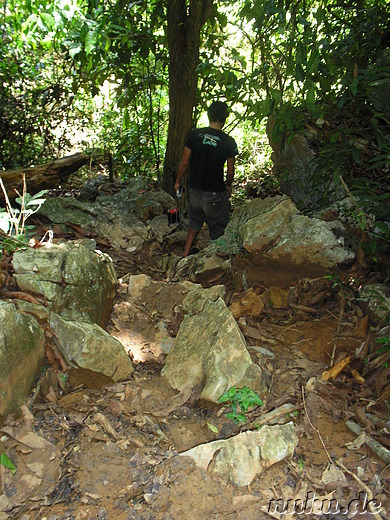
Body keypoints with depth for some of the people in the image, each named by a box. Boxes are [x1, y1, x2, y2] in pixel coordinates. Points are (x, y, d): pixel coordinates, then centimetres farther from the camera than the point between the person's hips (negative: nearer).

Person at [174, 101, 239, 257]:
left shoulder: (193, 134, -7)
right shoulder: (229, 142, -11)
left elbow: (185, 162, -3)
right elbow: (230, 171, -4)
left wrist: (178, 181, 11)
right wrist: (228, 185, 15)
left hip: (195, 189, 4)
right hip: (215, 193, -3)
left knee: (195, 222, 25)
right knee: (218, 228, 13)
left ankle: (186, 253, 28)